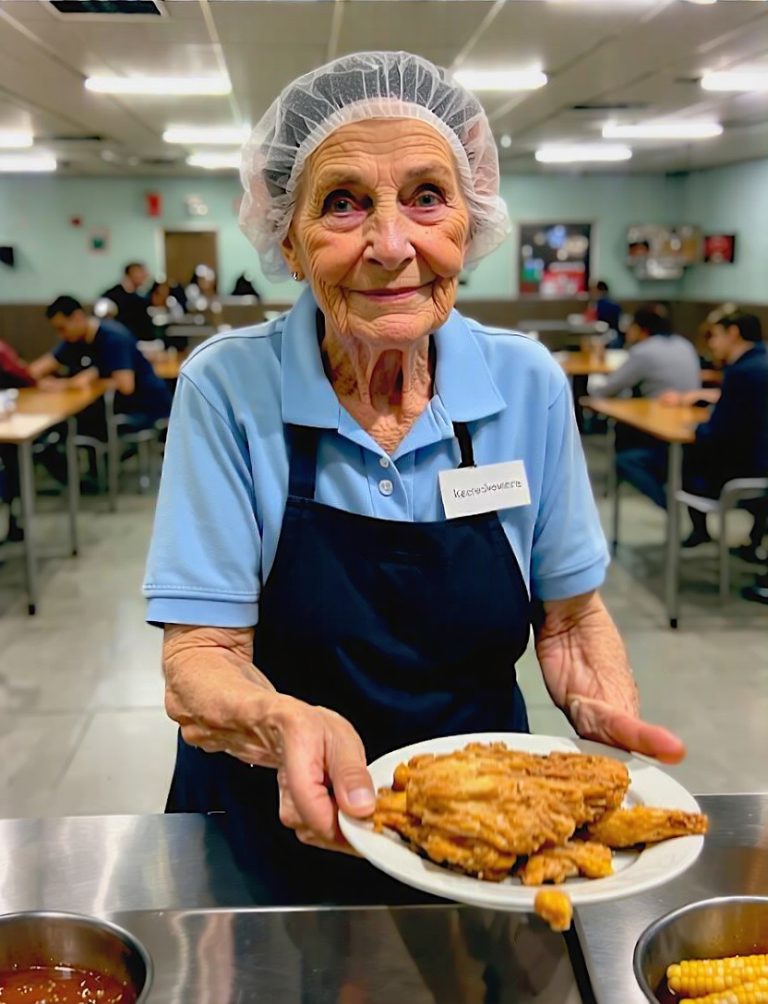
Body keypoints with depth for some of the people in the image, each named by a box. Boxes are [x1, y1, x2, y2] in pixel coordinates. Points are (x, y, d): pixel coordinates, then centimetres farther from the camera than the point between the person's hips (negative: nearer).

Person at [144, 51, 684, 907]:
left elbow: (569, 617, 0)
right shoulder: (227, 387, -15)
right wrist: (283, 726, -37)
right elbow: (198, 659, -16)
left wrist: (606, 711, -20)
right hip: (274, 829, -1)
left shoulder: (529, 385, -9)